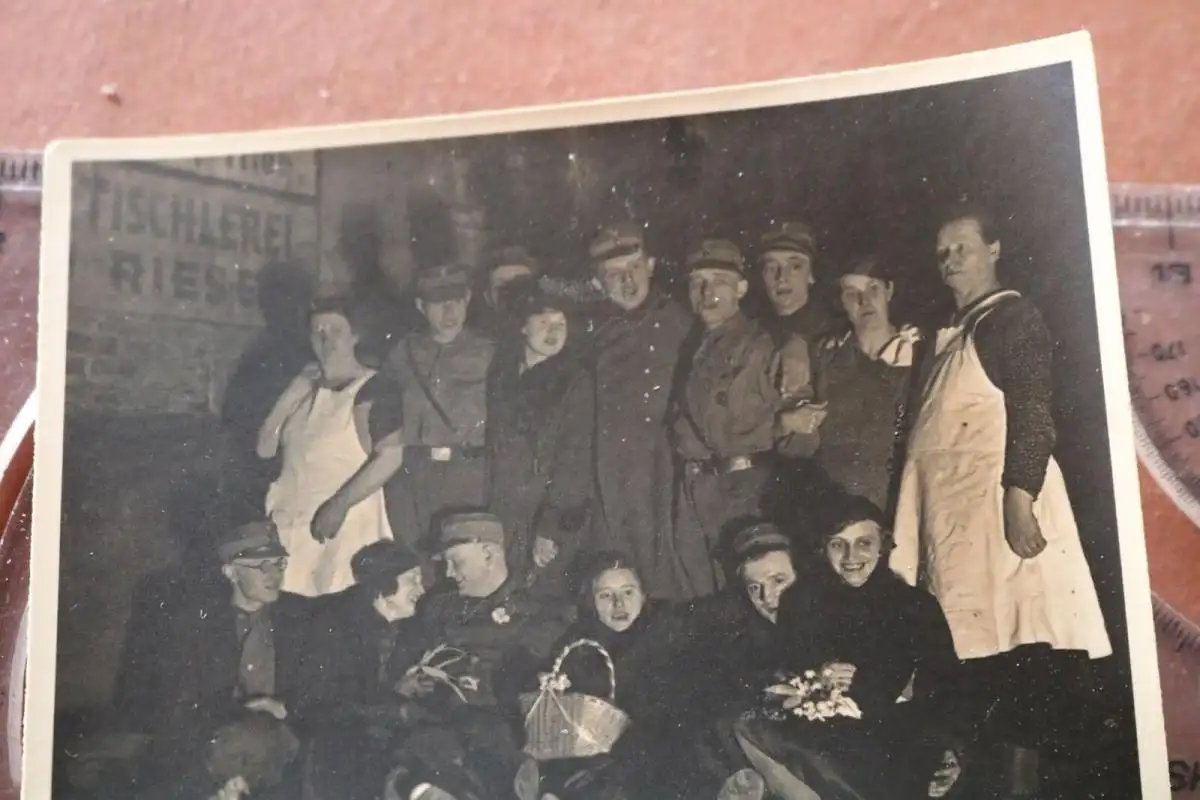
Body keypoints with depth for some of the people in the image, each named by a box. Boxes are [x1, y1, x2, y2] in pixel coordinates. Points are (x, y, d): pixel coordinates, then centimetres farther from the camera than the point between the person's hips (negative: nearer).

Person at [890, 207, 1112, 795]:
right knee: (976, 633, 8)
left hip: (995, 497, -8)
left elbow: (1033, 413, -15)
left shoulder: (1012, 317, -4)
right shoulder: (952, 333, 21)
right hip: (952, 504, 8)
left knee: (1015, 630, -7)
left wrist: (1020, 499, -23)